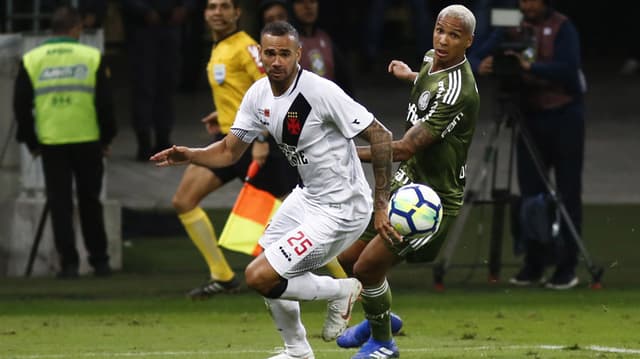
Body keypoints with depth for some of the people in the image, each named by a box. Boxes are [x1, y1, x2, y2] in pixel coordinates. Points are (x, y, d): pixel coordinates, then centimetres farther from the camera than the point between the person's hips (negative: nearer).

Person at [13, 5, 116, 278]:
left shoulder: (31, 60, 2)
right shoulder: (92, 57, -2)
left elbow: (21, 105, 3)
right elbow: (105, 102, -1)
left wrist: (31, 142, 12)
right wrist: (106, 139, 9)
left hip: (51, 143, 0)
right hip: (87, 141, 0)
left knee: (60, 204, 5)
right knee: (89, 202, 11)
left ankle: (68, 263, -1)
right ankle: (99, 261, 14)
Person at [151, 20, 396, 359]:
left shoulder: (320, 92, -25)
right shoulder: (259, 95, -1)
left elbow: (381, 136, -22)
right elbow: (230, 150, 9)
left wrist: (380, 206, -21)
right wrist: (188, 155, -11)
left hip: (339, 210, -9)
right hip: (307, 195, 9)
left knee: (259, 277, -13)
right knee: (268, 272, 21)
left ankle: (339, 291, 7)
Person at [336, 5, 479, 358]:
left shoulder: (456, 91, -27)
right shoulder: (432, 61, 1)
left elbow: (406, 149, -28)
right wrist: (410, 75, 46)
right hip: (405, 183, 9)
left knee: (367, 267, -13)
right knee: (347, 258, 13)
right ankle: (380, 316, 40)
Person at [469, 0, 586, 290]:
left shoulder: (562, 28, -7)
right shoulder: (511, 28, 5)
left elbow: (568, 68, -19)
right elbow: (478, 57, -1)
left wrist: (532, 67, -32)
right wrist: (481, 66, -25)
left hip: (564, 116, -4)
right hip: (529, 117, 4)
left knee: (568, 194, -2)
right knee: (531, 192, 3)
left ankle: (567, 267, 0)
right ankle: (534, 265, 9)